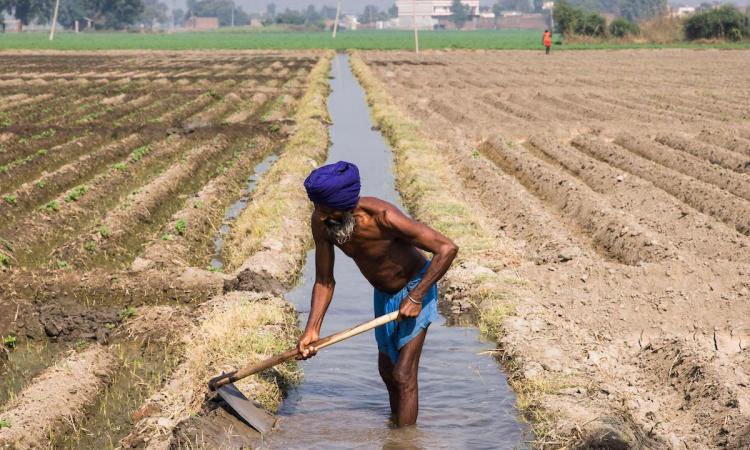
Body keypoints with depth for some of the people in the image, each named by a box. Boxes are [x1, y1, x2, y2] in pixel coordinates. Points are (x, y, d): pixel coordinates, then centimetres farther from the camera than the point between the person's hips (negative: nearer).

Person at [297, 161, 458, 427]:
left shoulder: (383, 217, -38)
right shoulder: (321, 222, -21)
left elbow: (447, 248, -33)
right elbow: (324, 281, -11)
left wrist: (416, 297, -31)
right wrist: (312, 330, -21)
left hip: (414, 288, -7)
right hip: (383, 294, 7)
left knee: (403, 376, -11)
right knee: (387, 372, 21)